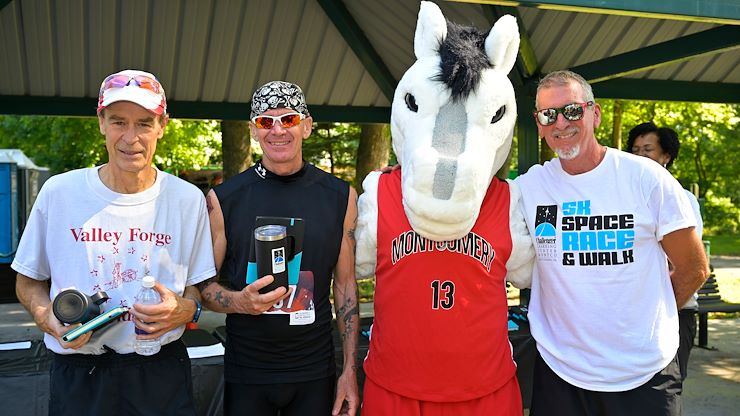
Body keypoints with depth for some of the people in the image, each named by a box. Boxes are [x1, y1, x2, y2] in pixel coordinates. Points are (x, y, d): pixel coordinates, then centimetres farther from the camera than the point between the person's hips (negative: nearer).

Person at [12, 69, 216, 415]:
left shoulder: (189, 199, -4)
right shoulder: (58, 192, -4)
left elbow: (198, 287, 4)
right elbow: (28, 281, 7)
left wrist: (184, 309, -18)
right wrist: (47, 317, -13)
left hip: (161, 374, 0)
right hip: (76, 376, 0)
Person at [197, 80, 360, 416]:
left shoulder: (341, 197, -1)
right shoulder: (223, 199, -4)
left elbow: (345, 285, 3)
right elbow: (202, 283, 1)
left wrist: (350, 370, 0)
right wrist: (240, 301, -20)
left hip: (315, 373, 1)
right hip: (246, 375, 0)